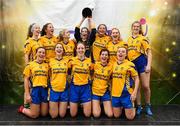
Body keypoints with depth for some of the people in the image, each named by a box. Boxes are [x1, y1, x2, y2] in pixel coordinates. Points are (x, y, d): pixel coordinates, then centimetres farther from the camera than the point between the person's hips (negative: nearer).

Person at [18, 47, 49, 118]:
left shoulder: (47, 65, 7)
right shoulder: (30, 65, 0)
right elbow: (26, 80, 0)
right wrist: (27, 94, -5)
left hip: (45, 90, 3)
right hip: (35, 90, -3)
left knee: (44, 114, 11)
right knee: (34, 115, 2)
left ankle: (33, 108, 39)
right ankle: (22, 109, 30)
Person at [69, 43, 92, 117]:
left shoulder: (89, 61, 2)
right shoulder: (72, 60, -2)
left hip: (85, 87, 1)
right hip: (74, 87, -1)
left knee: (87, 114, 0)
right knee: (73, 114, 5)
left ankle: (83, 104, 30)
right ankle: (76, 105, 35)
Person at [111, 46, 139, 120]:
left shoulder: (130, 64, -8)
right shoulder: (114, 64, 7)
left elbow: (136, 78, -4)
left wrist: (134, 93, -12)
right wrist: (111, 90, 13)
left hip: (126, 94, -4)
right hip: (115, 94, 4)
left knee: (130, 117, 3)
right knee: (116, 116, 13)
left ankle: (133, 107, 33)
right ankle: (122, 107, 43)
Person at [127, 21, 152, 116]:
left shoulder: (143, 38, -1)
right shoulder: (129, 39, 13)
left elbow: (149, 52, -6)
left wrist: (149, 65, -15)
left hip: (142, 62, -4)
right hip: (132, 64, 4)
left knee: (145, 86, -3)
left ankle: (148, 106, 17)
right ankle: (139, 107, 17)